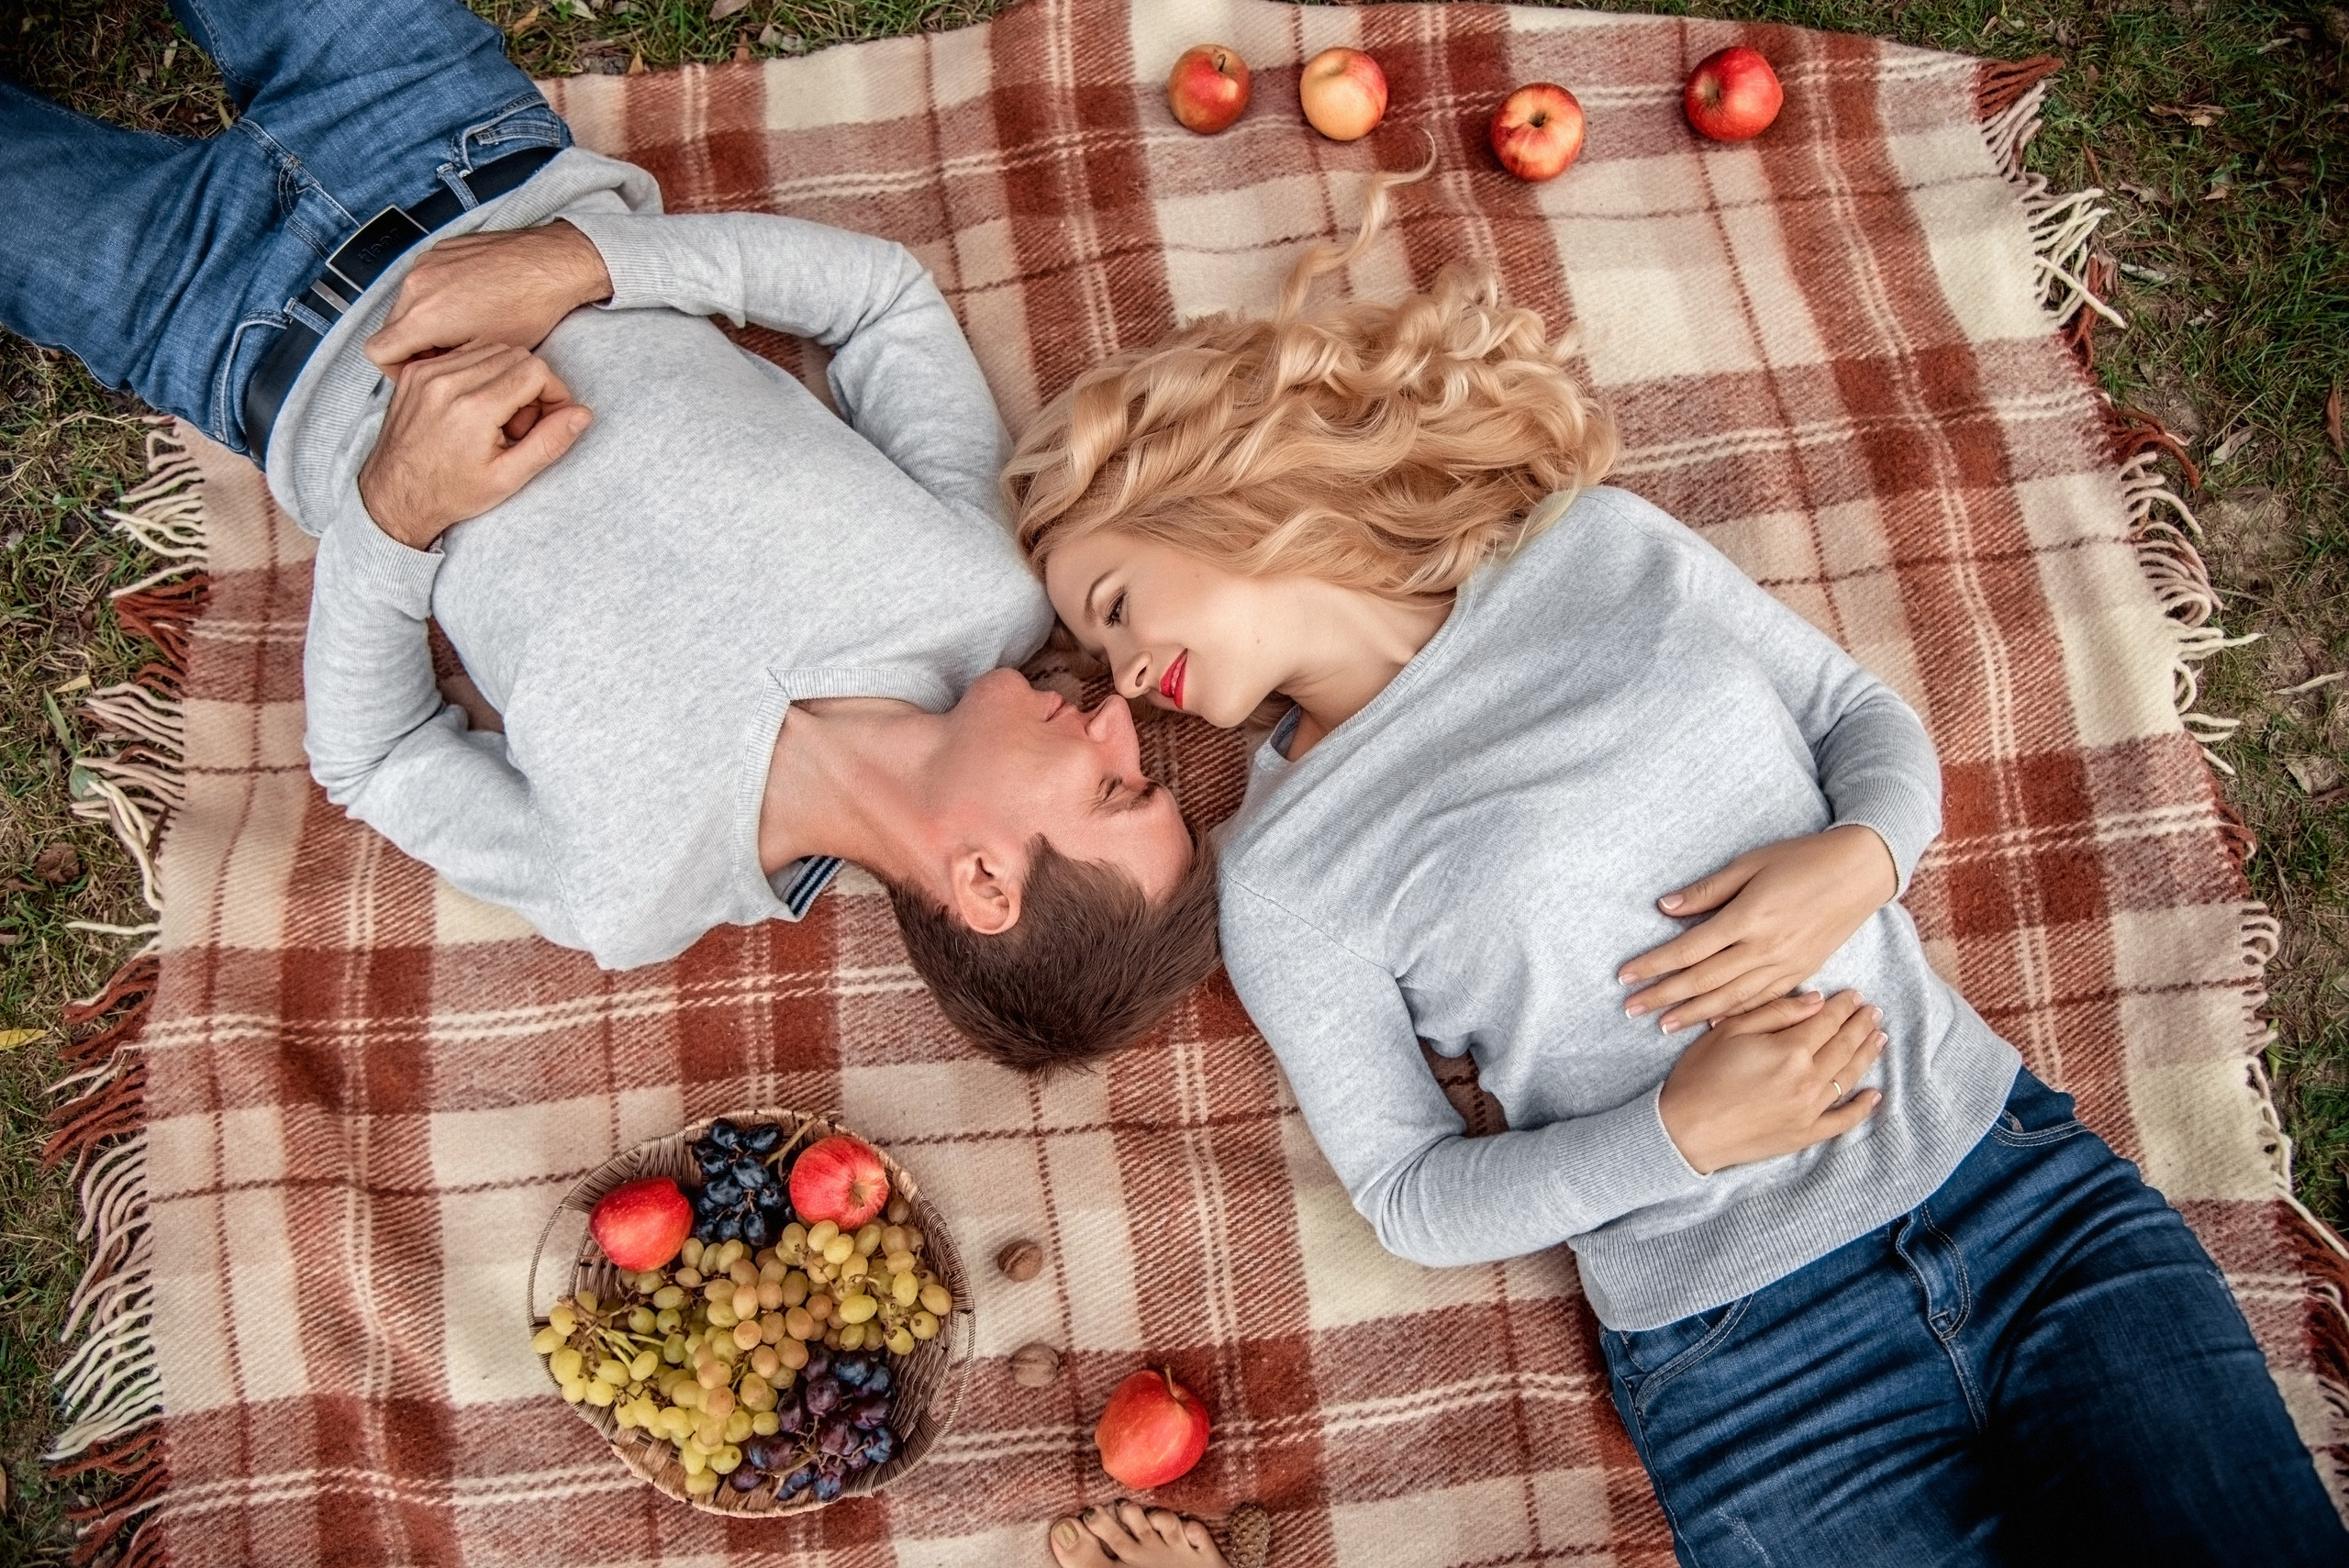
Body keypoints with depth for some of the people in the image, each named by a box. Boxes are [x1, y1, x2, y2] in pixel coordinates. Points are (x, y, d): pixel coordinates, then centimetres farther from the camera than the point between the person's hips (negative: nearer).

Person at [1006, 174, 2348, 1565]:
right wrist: (1683, 1131, -15)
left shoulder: (1602, 542, 4)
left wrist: (1858, 857, -12)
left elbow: (1869, 717, 10)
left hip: (2030, 1182, 3)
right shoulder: (1282, 874, -3)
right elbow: (1410, 1195, -2)